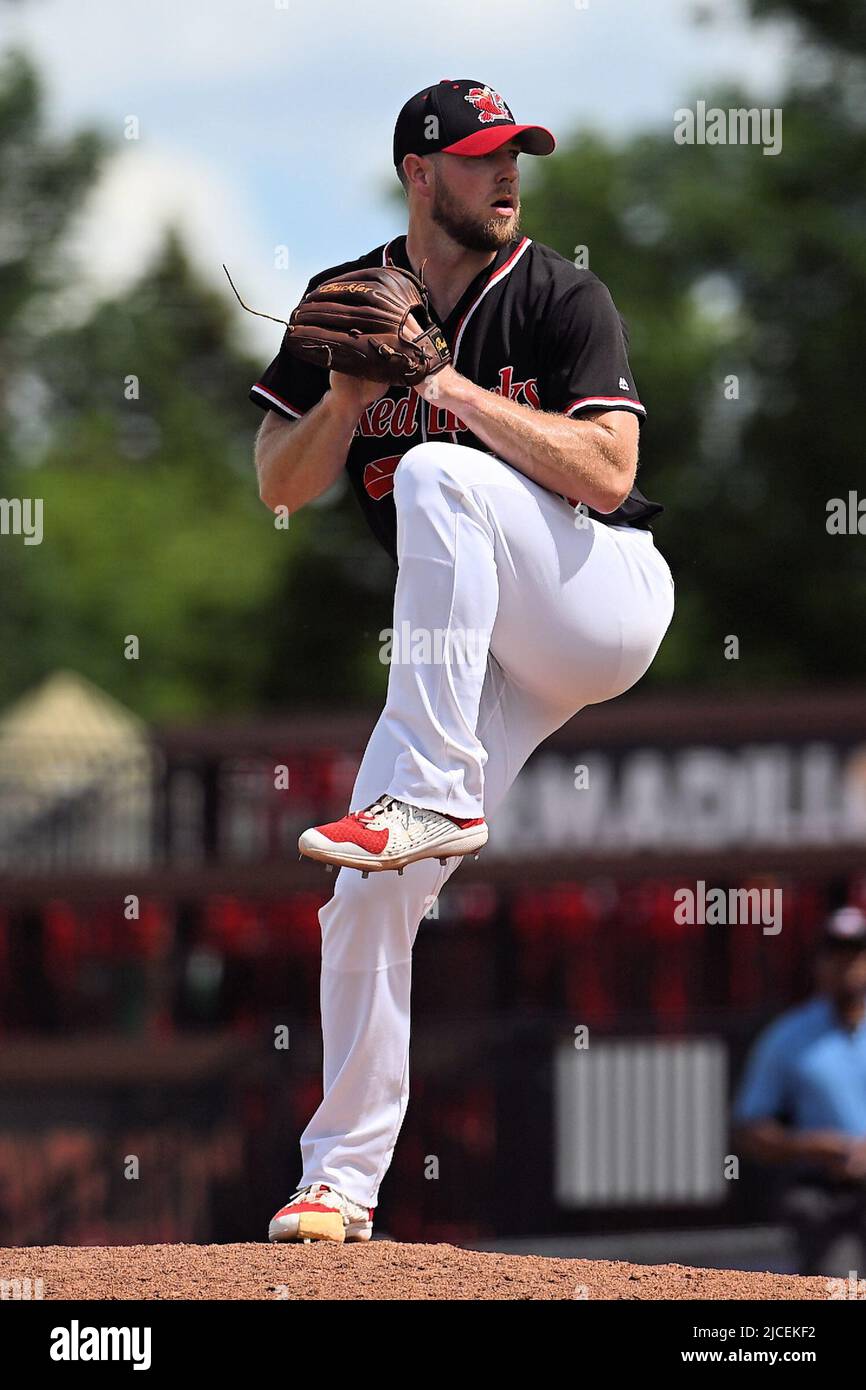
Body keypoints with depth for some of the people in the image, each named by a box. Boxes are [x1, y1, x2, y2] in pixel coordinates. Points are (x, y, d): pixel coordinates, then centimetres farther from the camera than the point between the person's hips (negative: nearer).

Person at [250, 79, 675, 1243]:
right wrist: (353, 387, -15)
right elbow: (281, 486, 3)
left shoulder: (562, 299, -7)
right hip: (481, 648, 4)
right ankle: (341, 1181, 4)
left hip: (607, 599, -4)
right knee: (368, 895, -7)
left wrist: (452, 385, -23)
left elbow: (606, 474, -19)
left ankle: (433, 796, -35)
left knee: (436, 475, -32)